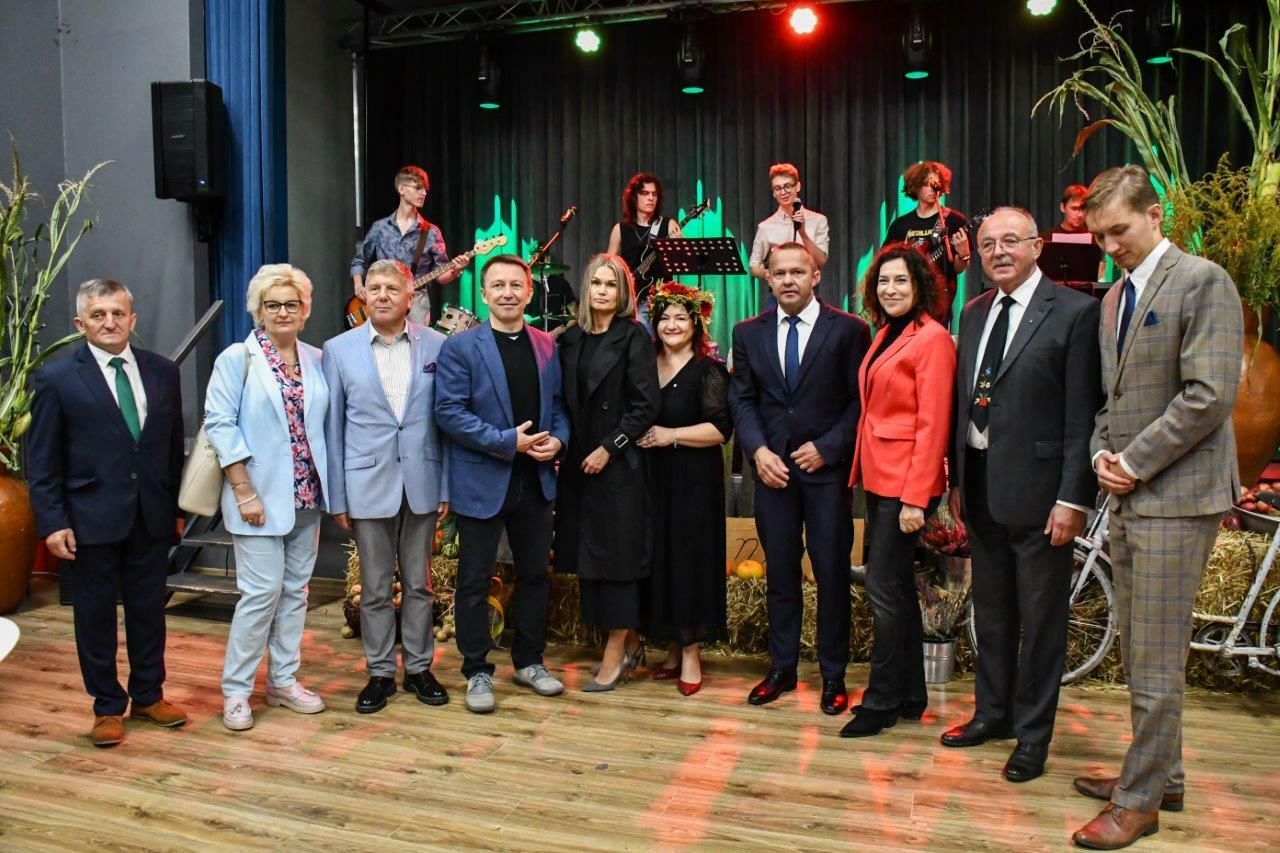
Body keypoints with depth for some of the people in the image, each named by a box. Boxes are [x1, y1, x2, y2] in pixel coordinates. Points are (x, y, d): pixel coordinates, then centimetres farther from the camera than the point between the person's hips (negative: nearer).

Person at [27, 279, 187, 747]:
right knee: (95, 616, 9)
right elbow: (42, 460, -4)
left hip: (152, 516, 3)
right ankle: (108, 706, 24)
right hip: (90, 519, -2)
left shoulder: (163, 371, 5)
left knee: (149, 610, 13)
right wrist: (52, 523, -9)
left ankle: (149, 695, 30)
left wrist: (175, 506, 7)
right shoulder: (56, 378, -4)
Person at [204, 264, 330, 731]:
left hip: (306, 496, 5)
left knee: (295, 589, 11)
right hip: (260, 497, -5)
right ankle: (235, 690, 10)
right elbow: (220, 425, -10)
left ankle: (284, 680, 23)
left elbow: (323, 425, 9)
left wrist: (330, 486, 3)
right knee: (262, 591, -5)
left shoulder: (316, 360, 7)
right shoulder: (237, 358, -5)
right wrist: (244, 492, -15)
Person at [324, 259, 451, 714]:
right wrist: (336, 495, -1)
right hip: (368, 485, 0)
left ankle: (419, 667, 26)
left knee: (419, 583, 12)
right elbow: (332, 426, 1)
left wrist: (447, 486, -1)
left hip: (421, 483, 1)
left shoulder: (436, 346, 0)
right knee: (374, 587, 9)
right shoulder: (338, 349, 0)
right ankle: (380, 672, 24)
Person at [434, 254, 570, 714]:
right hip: (482, 482, -4)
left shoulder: (547, 346, 8)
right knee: (475, 581, 5)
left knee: (535, 574, 14)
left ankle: (529, 662, 30)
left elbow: (558, 405, 13)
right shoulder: (460, 347, -6)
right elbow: (449, 412, -13)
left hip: (535, 480, 5)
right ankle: (477, 672, 19)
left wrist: (558, 439, -8)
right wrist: (509, 442, -19)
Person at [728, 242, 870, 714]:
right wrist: (758, 451, -7)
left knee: (832, 573, 3)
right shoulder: (748, 333, 8)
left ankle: (833, 675, 16)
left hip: (827, 467, -3)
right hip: (773, 466, 3)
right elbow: (741, 399, 7)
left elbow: (860, 400, -3)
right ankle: (781, 668, 22)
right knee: (780, 571, 10)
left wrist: (827, 447, -12)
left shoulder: (848, 330, -2)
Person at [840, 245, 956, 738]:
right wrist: (863, 474, 10)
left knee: (884, 587, -4)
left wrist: (916, 497, -19)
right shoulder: (885, 335, 15)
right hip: (877, 476, 9)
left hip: (905, 481, -9)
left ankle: (882, 701, 9)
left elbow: (932, 423, -16)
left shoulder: (932, 338, -11)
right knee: (897, 586, 14)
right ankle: (910, 696, 25)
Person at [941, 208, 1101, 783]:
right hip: (981, 488, 6)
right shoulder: (974, 313, 11)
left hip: (1038, 490, -6)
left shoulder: (1075, 312, -9)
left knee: (1041, 619, 7)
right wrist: (957, 481, 12)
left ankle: (1033, 734, 22)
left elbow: (1083, 415, -13)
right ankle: (992, 712, 35)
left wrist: (1073, 498, -16)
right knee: (990, 610, 19)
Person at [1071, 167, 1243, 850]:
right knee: (1137, 653, 15)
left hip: (1174, 496, -8)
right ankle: (1161, 775, 29)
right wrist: (1103, 453, 4)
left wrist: (1137, 462, -13)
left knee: (1156, 659, -2)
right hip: (1128, 497, 8)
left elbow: (1210, 395, -16)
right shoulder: (1114, 298, 17)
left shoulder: (1203, 282, -8)